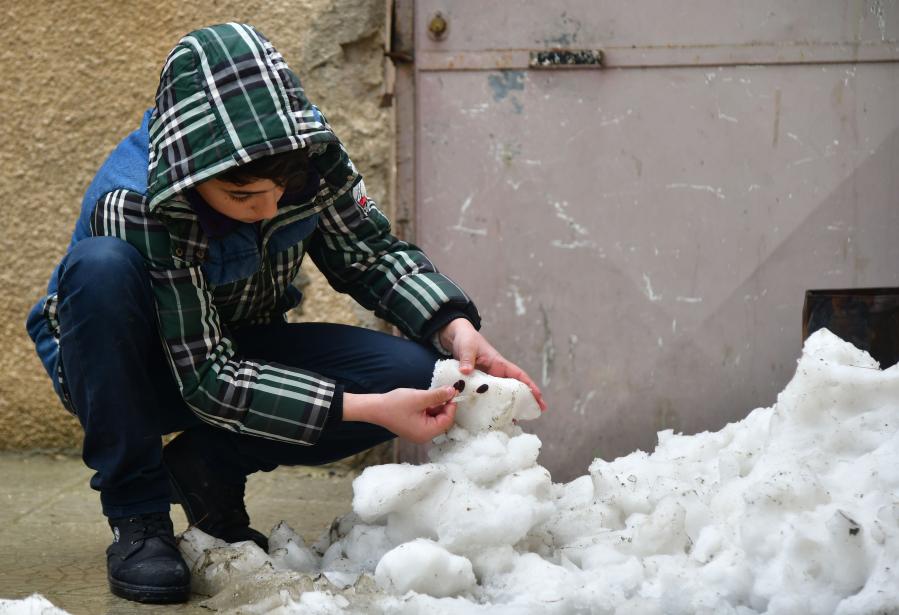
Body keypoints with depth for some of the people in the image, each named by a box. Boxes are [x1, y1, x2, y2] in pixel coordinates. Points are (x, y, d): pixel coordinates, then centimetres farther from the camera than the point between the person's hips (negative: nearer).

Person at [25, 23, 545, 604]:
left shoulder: (309, 149, -21)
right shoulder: (133, 206, -34)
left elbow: (370, 252, -6)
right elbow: (207, 380, -33)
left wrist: (457, 329, -25)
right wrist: (368, 410, -39)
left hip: (240, 347, 4)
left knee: (415, 374, -21)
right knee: (100, 268, -39)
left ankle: (208, 466, -3)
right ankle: (137, 515, -22)